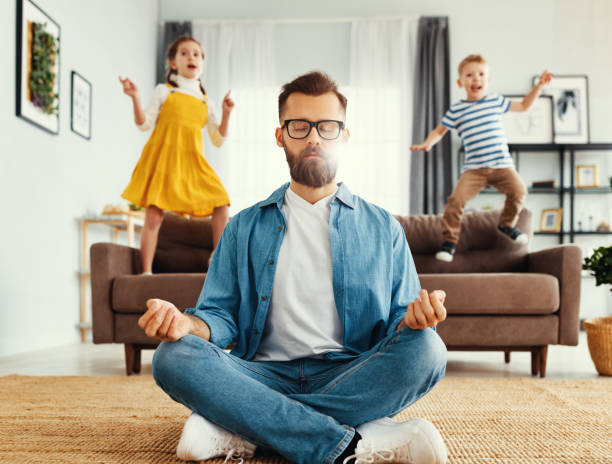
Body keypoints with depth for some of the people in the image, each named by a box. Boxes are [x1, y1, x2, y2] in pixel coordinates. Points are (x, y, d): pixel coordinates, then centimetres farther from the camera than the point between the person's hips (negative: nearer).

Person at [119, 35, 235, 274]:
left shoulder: (204, 102, 18)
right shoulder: (164, 91, 8)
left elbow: (218, 139, 16)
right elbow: (144, 123, 2)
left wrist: (226, 113, 5)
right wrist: (135, 98, -12)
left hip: (192, 162, 4)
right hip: (163, 158, -4)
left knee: (222, 205, -6)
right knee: (154, 215, -8)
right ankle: (146, 271, -1)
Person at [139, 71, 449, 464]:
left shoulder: (382, 228, 13)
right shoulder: (245, 228, 15)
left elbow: (399, 324, 8)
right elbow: (222, 316, 9)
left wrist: (414, 319, -17)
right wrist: (187, 324, -15)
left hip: (352, 378, 0)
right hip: (267, 377, 0)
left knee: (426, 350, -30)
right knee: (174, 357, -26)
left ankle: (242, 430, -25)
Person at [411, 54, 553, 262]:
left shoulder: (496, 101, 14)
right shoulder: (456, 110, 6)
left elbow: (524, 106, 27)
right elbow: (439, 130, 12)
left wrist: (539, 86, 20)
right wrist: (428, 143, -8)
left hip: (502, 164, 2)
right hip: (474, 168, -2)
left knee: (518, 190, -20)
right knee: (456, 198, -21)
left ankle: (507, 224, 9)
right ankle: (449, 240, -5)